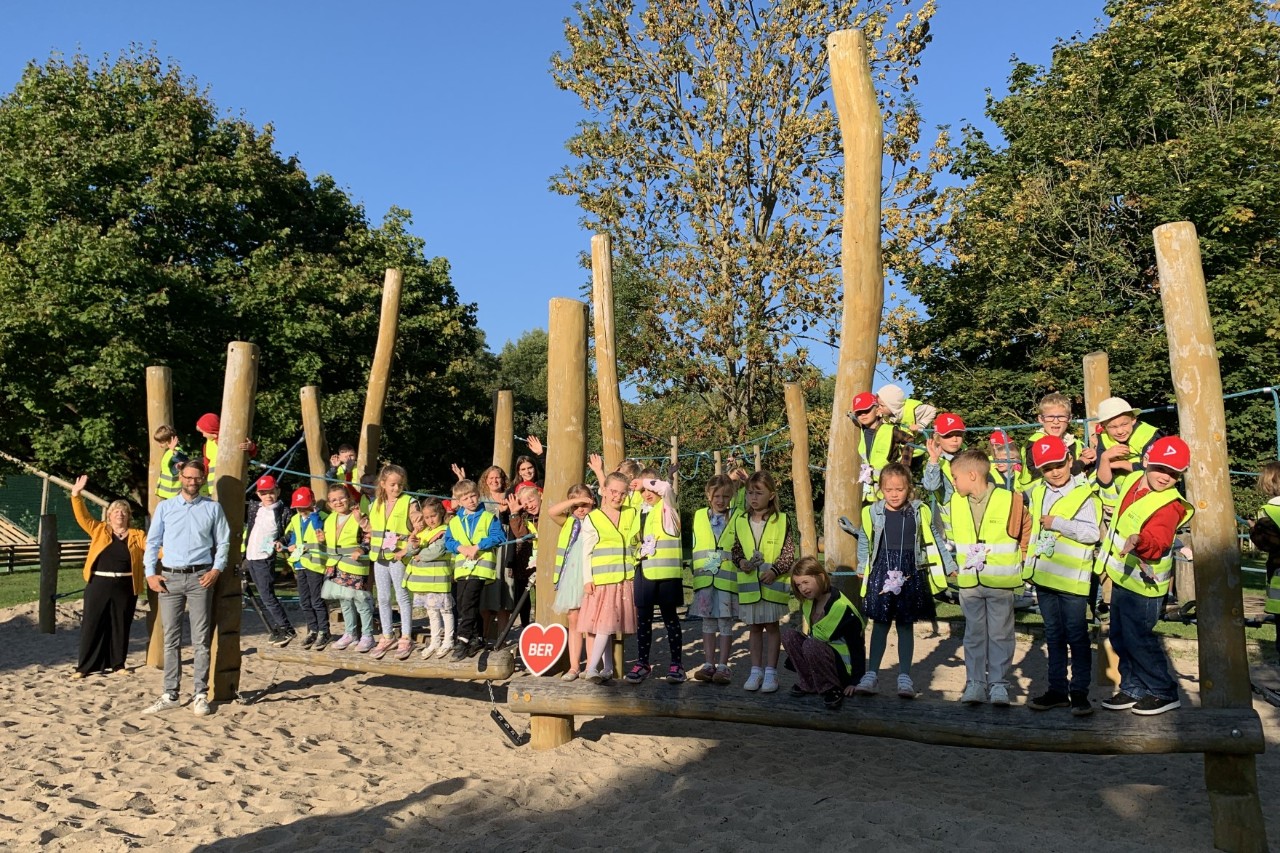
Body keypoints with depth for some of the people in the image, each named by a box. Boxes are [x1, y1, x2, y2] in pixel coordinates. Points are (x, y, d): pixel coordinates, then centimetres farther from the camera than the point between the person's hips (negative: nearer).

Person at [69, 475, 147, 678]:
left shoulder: (137, 535, 6)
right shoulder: (99, 530, 8)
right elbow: (83, 517, 0)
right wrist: (76, 495, -10)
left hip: (125, 587, 0)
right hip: (98, 585, 0)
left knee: (120, 625, 7)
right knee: (92, 624, 3)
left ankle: (117, 664, 19)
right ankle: (85, 666, 11)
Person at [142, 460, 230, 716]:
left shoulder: (213, 508, 7)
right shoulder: (164, 507, 10)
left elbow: (223, 542, 8)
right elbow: (152, 542, 10)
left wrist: (217, 569, -5)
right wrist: (150, 573, 1)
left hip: (200, 578, -2)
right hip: (169, 578, 2)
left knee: (201, 639, -1)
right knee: (171, 639, 5)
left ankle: (200, 695, 5)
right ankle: (170, 695, 12)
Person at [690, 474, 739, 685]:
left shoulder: (736, 518, 1)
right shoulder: (699, 516, 8)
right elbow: (695, 545, 12)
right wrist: (696, 572, 9)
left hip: (727, 578, -2)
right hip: (704, 578, 3)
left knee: (725, 622, 3)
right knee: (708, 622, 9)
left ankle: (722, 666, 10)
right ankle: (709, 664, 17)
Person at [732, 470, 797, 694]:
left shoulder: (781, 520, -5)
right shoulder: (741, 522, 4)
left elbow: (790, 552, -5)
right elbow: (736, 549, 12)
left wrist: (775, 570, -15)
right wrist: (741, 562, -8)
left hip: (773, 583, -3)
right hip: (749, 583, 3)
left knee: (771, 626, 6)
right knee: (754, 627, 11)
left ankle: (770, 671, 14)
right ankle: (756, 670, 21)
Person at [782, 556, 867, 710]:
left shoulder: (843, 609, -24)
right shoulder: (806, 604, -1)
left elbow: (857, 647, -19)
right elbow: (806, 634, 12)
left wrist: (855, 681, -15)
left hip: (844, 667, -8)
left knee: (811, 645, -33)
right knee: (789, 635, -11)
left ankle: (833, 690, -15)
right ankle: (807, 683, -2)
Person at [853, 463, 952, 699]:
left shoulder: (920, 512, 0)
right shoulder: (873, 513, -1)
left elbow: (934, 540, 9)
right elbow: (864, 543, 10)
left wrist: (949, 567, 11)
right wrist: (863, 569, 8)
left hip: (910, 573, 0)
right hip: (881, 572, 0)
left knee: (906, 625, 8)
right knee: (880, 624, 5)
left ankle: (905, 676, 16)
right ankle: (871, 675, 11)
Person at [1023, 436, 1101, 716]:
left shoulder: (1084, 495, -10)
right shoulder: (1037, 491, 9)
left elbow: (1092, 533, -19)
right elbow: (1018, 493, 30)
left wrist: (1057, 523, -18)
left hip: (1072, 577, -6)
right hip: (1043, 575, 7)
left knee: (1077, 636, 1)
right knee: (1053, 635, 14)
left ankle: (1079, 692, 10)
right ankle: (1057, 689, 22)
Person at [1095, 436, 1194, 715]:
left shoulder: (1169, 506, -21)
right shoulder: (1133, 479, 1)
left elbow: (1157, 543, -37)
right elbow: (1109, 490, 23)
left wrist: (1139, 541, -59)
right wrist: (1105, 461, 8)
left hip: (1142, 583, -8)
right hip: (1122, 576, 8)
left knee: (1137, 639, -3)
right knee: (1120, 637, 16)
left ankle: (1164, 693, 14)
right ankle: (1133, 689, 30)